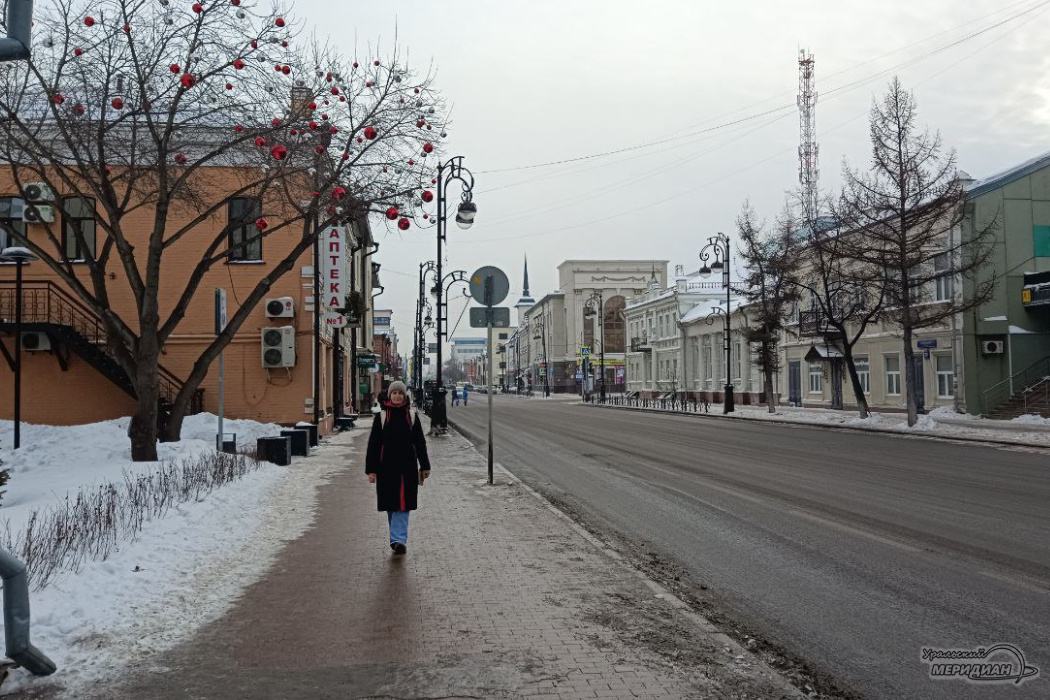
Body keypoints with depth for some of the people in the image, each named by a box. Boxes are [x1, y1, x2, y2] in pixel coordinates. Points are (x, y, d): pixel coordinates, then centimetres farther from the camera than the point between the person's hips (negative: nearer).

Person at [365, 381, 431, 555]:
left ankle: (398, 539, -9)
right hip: (387, 466, 0)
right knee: (391, 504, 7)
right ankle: (399, 539, 20)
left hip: (407, 467, 0)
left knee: (403, 504, -5)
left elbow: (420, 442, 9)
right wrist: (371, 469, -4)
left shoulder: (411, 416, 4)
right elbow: (373, 444, 1)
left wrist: (424, 466, 9)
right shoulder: (381, 416, 1)